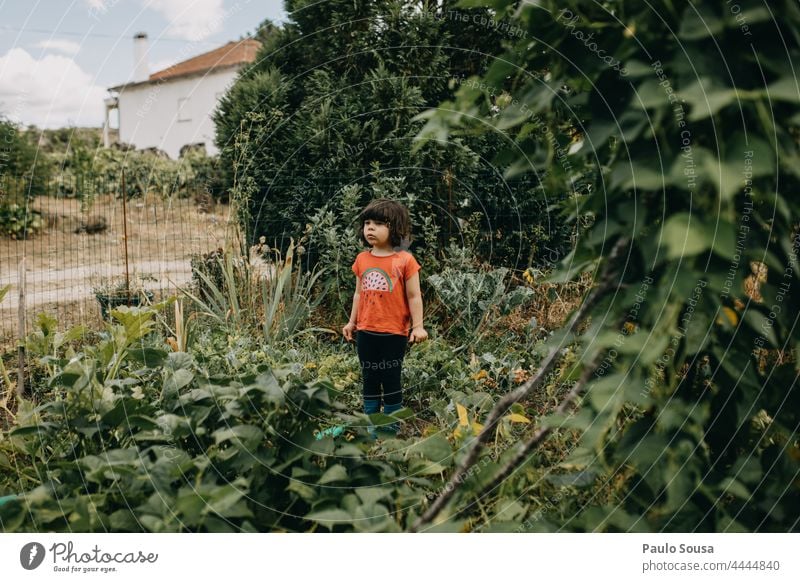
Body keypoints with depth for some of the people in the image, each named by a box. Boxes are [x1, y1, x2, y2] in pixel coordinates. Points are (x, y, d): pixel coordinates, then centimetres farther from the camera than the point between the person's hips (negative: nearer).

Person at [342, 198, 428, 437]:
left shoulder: (405, 260, -10)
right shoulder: (362, 259, 4)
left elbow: (414, 296, -7)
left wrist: (418, 326, -9)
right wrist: (352, 322, 16)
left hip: (394, 333, -5)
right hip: (366, 332, 5)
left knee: (391, 381, 6)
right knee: (369, 379, 14)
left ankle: (391, 426, 19)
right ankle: (371, 424, 25)